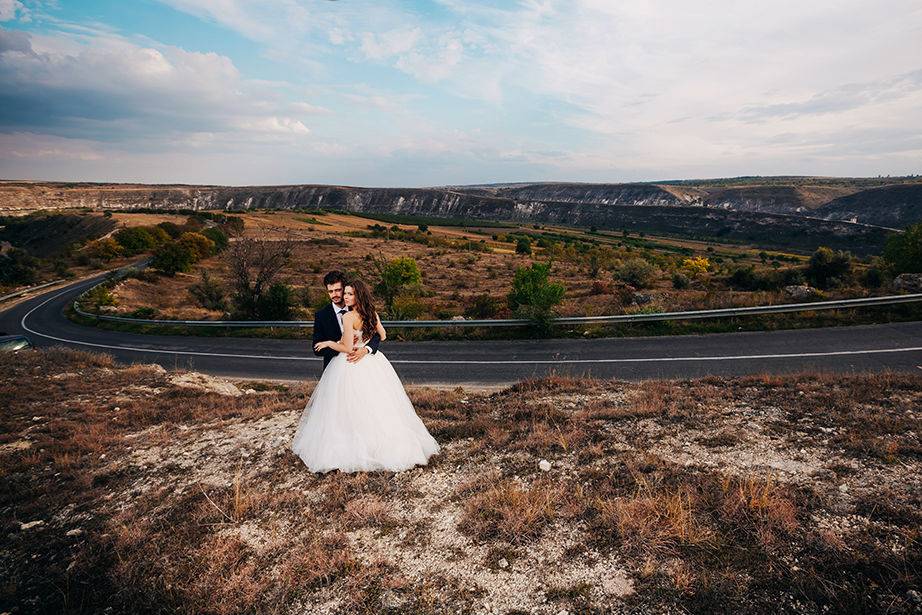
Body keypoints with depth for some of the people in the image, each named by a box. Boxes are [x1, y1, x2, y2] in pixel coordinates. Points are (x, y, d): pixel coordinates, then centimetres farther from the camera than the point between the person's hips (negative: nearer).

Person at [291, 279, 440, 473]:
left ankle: (353, 451, 10)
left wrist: (328, 343, -5)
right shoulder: (372, 314, 3)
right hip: (371, 364, 7)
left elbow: (347, 348, -19)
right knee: (376, 407, 14)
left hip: (351, 367, -7)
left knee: (353, 411, 2)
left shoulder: (348, 317, -18)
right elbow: (383, 336, 16)